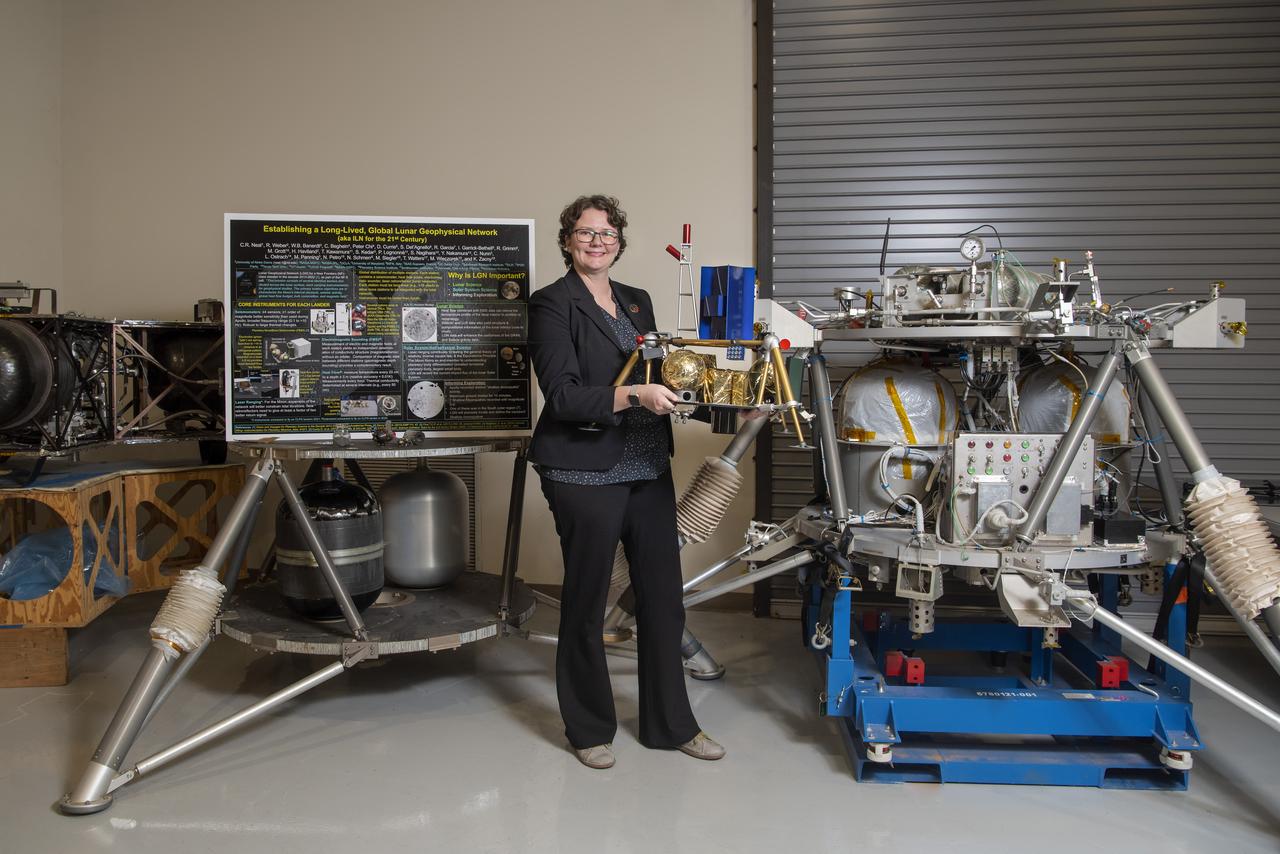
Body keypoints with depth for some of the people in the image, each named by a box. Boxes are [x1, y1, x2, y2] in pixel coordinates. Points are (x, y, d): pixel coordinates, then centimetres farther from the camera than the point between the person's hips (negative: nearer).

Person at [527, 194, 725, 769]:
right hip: (585, 473, -6)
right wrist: (634, 395, -25)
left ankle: (670, 722, 26)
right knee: (585, 603, 6)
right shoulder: (552, 304, -6)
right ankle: (589, 729, 24)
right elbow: (563, 396, -16)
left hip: (649, 468, 6)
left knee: (663, 596, 10)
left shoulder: (637, 301, 15)